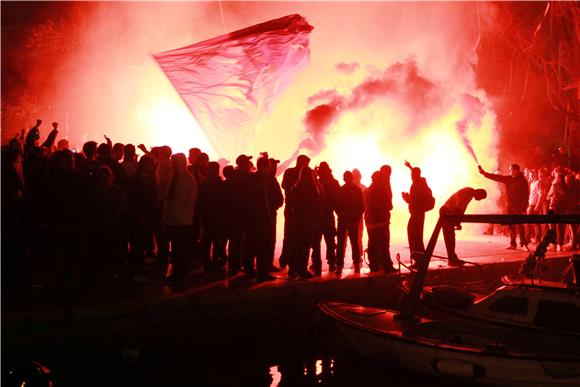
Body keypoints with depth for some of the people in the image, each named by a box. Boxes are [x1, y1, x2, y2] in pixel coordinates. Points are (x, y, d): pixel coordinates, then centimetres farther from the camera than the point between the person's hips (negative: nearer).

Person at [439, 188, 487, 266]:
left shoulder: (470, 193, 12)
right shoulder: (467, 193, -19)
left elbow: (462, 209, 15)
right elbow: (458, 207, -24)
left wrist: (458, 223, 9)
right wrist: (457, 223, -18)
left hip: (449, 213, 10)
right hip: (446, 212, -10)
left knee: (451, 237, 11)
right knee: (449, 237, -8)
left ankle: (453, 259, 15)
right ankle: (452, 260, -7)